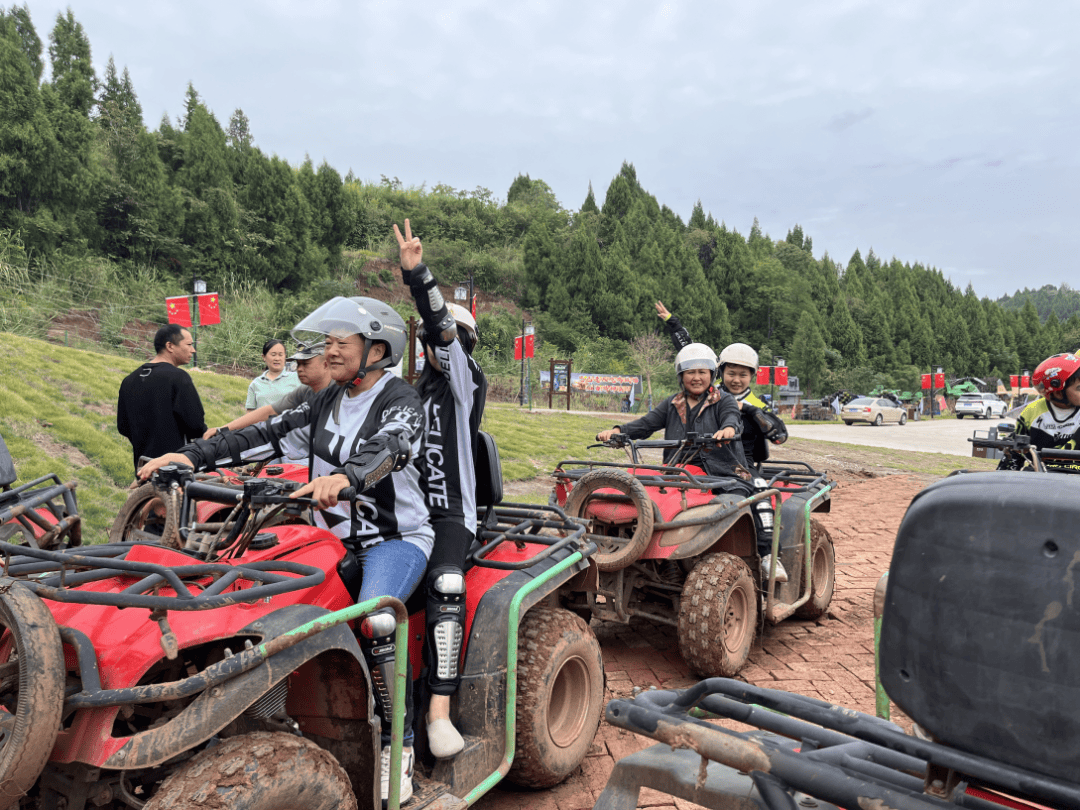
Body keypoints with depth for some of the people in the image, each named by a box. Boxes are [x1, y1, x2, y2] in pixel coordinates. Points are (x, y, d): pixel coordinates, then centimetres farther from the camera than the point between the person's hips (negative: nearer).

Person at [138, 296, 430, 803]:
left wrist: (344, 477, -52)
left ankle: (397, 746, -13)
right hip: (339, 541, 7)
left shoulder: (401, 401, -9)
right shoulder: (327, 403, 12)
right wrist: (192, 455, -4)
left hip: (397, 538, -6)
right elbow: (269, 436, 6)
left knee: (373, 622, -30)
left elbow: (387, 446, -30)